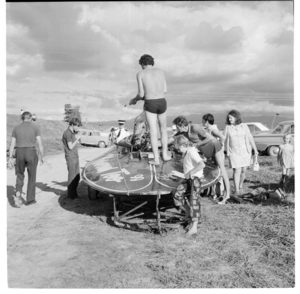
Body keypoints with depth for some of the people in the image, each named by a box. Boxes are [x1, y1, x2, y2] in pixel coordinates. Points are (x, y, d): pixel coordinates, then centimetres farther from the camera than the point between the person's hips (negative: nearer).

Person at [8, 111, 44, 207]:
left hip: (19, 153, 2)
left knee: (20, 175, 17)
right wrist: (42, 156, 3)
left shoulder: (16, 128, 6)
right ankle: (30, 199, 14)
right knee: (32, 177, 11)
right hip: (31, 153, -2)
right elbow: (40, 143, -4)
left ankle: (18, 194, -6)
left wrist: (10, 158, 8)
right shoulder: (35, 127, -1)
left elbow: (12, 144, 4)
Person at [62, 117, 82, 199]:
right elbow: (70, 147, -15)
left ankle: (74, 193, 25)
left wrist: (77, 138, 7)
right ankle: (71, 195, 8)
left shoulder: (72, 133, 16)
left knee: (77, 177, 14)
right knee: (72, 177, -2)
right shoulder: (67, 133, -13)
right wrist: (77, 139, -8)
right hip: (71, 158, -9)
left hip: (75, 157, 9)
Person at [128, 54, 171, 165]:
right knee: (163, 129, 21)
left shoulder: (140, 74, -1)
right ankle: (165, 154, 22)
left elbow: (141, 94, -6)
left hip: (150, 105, -3)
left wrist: (134, 100, 16)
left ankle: (156, 159, 4)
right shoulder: (161, 71, 9)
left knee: (153, 132, 2)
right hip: (162, 103, 3)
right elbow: (165, 90, 10)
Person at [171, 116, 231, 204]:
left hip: (214, 146, -8)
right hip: (206, 150, 8)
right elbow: (173, 139, 4)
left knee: (221, 168, -5)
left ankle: (227, 194, -2)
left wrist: (197, 144, -22)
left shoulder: (195, 128, -29)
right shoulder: (183, 131, -6)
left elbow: (210, 137, -26)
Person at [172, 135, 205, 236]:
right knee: (177, 195, -3)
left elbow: (202, 164, -30)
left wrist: (191, 172, -27)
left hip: (195, 179, -9)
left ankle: (194, 227, -5)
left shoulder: (192, 152, -17)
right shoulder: (186, 153, 12)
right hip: (188, 179, 9)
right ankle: (188, 213, 14)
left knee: (194, 201, -9)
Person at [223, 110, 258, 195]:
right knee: (237, 171, -11)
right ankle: (237, 190, -6)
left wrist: (255, 150, 1)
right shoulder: (227, 128, -1)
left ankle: (240, 186, 32)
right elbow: (225, 140, 2)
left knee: (243, 171, 8)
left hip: (245, 151, 2)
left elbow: (250, 138, 3)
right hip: (234, 153, -1)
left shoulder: (244, 126, 1)